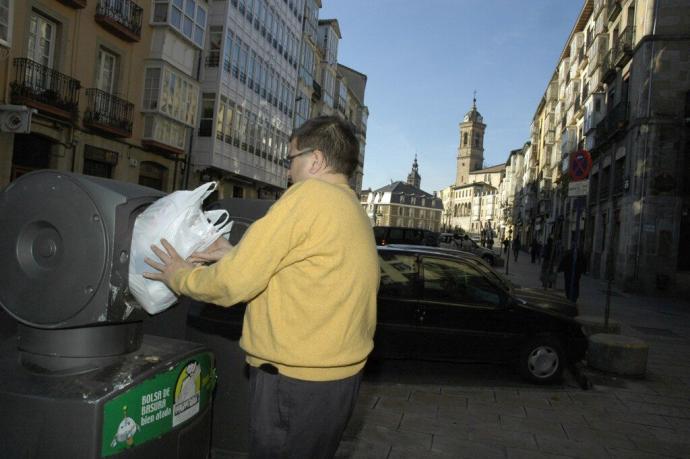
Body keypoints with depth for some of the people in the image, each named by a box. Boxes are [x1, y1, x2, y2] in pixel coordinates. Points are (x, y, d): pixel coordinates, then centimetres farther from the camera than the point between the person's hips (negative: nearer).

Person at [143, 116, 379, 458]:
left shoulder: (310, 194, -16)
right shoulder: (355, 212, 12)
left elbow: (234, 282, -16)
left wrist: (180, 277, 2)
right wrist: (237, 256, 13)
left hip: (296, 380, -9)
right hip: (339, 374, 9)